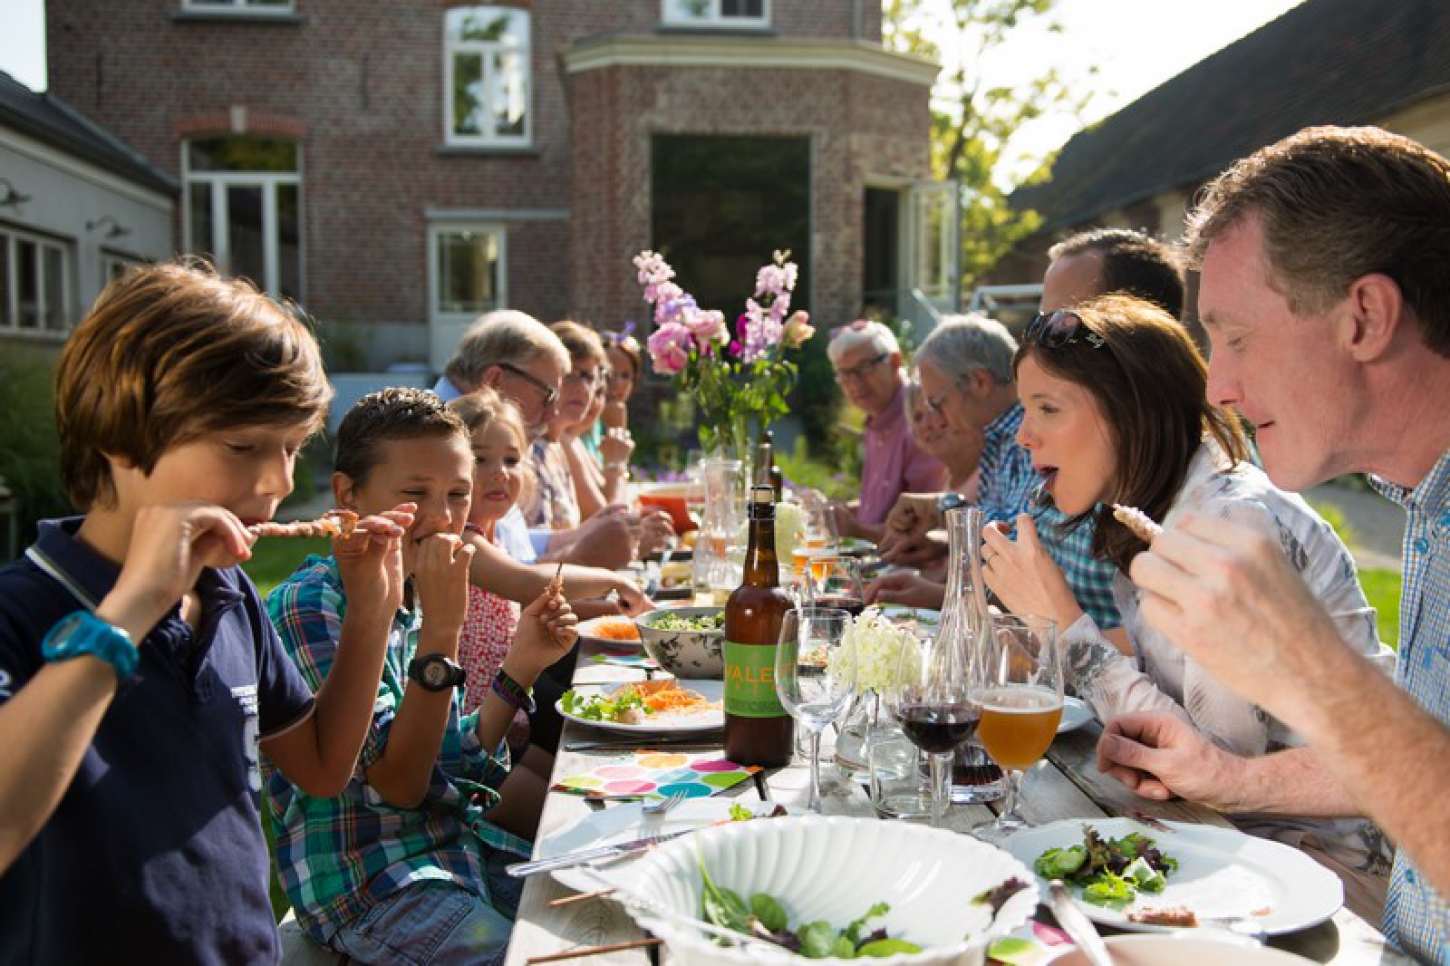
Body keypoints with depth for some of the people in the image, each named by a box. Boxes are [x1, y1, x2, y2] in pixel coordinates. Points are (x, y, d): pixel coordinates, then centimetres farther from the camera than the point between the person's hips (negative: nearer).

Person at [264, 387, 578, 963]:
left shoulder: (406, 597, 9)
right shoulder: (310, 605, -15)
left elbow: (453, 765, 11)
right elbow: (398, 784, -21)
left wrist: (521, 665, 1)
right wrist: (441, 629, -26)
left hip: (461, 847, 8)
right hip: (369, 885, -7)